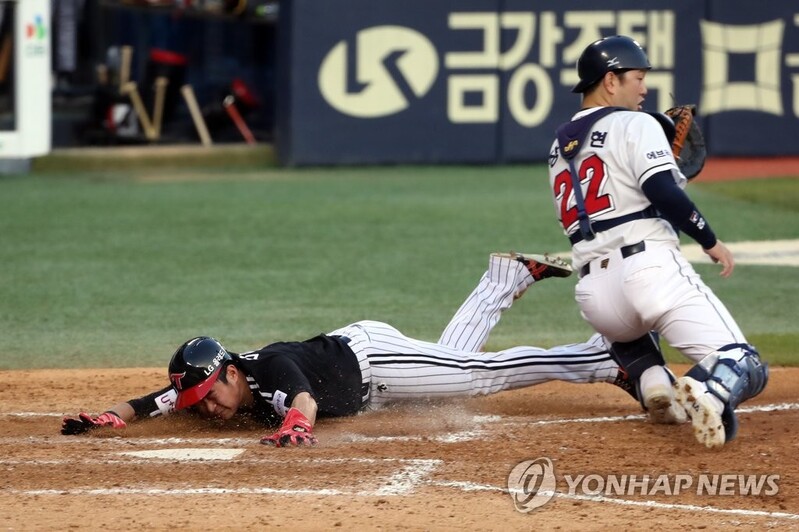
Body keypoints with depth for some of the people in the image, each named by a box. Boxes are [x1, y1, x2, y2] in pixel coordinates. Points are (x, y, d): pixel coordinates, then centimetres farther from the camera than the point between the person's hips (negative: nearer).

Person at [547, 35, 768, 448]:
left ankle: (651, 380, 12)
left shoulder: (559, 146, 25)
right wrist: (710, 240, 0)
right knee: (745, 367, -10)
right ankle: (710, 392, -45)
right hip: (651, 268, -6)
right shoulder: (635, 124, 4)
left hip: (594, 295, 6)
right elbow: (664, 193, -11)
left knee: (623, 324, 43)